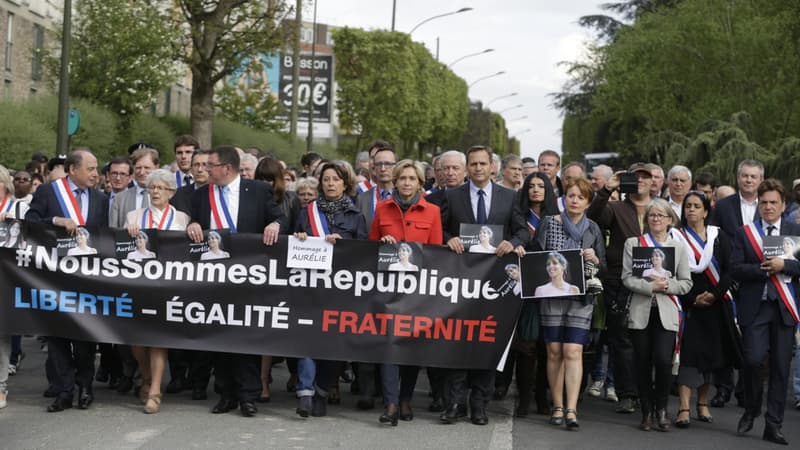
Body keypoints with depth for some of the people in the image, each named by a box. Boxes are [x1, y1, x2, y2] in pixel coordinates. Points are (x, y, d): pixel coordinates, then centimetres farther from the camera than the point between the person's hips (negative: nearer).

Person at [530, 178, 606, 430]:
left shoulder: (593, 230, 9)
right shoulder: (548, 224, 6)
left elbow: (604, 267, 11)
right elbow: (533, 255, 8)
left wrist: (594, 259, -9)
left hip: (581, 296, 0)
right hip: (550, 294, 0)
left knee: (573, 352, -10)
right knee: (554, 352, 1)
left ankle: (571, 409, -14)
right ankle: (557, 407, 9)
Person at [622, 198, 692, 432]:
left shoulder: (678, 247, 11)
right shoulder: (633, 243, 7)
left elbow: (686, 283, 7)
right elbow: (627, 278, -1)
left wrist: (666, 285, -11)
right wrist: (650, 286, -14)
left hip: (666, 313, 0)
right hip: (641, 311, 0)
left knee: (663, 360, -14)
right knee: (643, 363, 3)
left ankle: (661, 409, 7)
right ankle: (647, 412, 15)